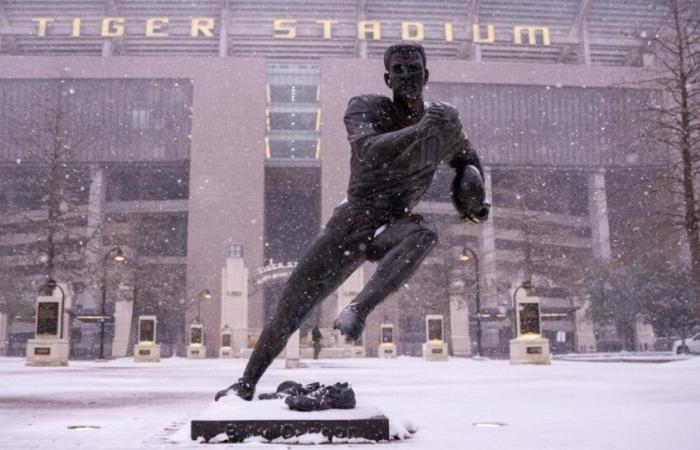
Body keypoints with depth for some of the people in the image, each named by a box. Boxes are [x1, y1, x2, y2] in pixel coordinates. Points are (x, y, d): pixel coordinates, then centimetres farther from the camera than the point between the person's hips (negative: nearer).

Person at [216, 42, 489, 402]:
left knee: (424, 233, -36)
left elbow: (468, 160, 21)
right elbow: (370, 153, -31)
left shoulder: (444, 121, 1)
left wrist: (473, 190, 2)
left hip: (392, 227, 1)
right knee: (294, 302, 1)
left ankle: (357, 310, -40)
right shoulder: (366, 108, -9)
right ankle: (247, 382, 19)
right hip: (351, 221, -1)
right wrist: (423, 129, -36)